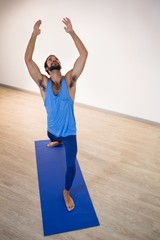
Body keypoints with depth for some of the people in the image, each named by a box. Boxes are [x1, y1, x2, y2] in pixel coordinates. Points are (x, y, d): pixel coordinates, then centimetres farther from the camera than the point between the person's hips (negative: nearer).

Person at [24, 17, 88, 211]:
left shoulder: (69, 80, -15)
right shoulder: (43, 83, -13)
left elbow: (84, 54, -22)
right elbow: (27, 59, -21)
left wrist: (71, 32, -25)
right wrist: (34, 34, -24)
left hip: (69, 131, -3)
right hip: (52, 129, 3)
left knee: (71, 165, -8)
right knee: (55, 139, 38)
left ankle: (66, 192, 21)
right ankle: (58, 142, 79)